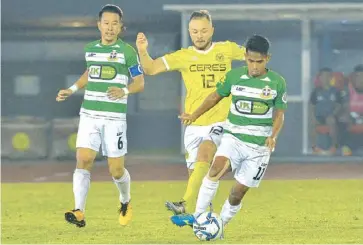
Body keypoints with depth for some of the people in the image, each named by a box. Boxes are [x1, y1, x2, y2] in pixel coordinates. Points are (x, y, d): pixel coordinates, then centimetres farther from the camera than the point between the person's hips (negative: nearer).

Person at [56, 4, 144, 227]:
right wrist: (72, 90, 22)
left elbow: (140, 83, -2)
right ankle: (79, 212, -20)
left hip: (114, 117, -3)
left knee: (116, 170, 0)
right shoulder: (91, 49, 11)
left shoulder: (127, 51, -3)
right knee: (83, 160, -14)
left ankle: (126, 202, 31)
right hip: (89, 114, 3)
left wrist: (124, 91, -21)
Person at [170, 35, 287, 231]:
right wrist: (194, 115, 8)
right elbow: (216, 96, 15)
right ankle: (197, 217, -25)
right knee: (216, 169, -28)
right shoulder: (234, 76, 1)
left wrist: (273, 136, -17)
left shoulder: (277, 83, -3)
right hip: (233, 137, 1)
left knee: (238, 193, -3)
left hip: (260, 145, -1)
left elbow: (279, 114, 1)